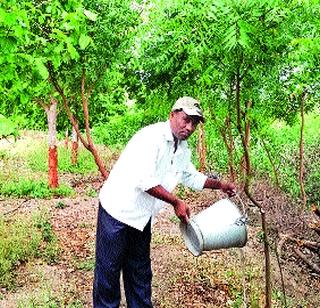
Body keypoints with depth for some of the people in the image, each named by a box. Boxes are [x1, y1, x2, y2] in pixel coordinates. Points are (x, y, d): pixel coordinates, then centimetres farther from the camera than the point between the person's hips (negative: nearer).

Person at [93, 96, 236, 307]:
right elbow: (145, 180, -29)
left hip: (142, 216, 8)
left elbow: (191, 177, 24)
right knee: (109, 268, 3)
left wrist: (220, 185, 17)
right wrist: (176, 202, -22)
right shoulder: (152, 136, -22)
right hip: (118, 209, -8)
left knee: (140, 270, 17)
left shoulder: (183, 149, 6)